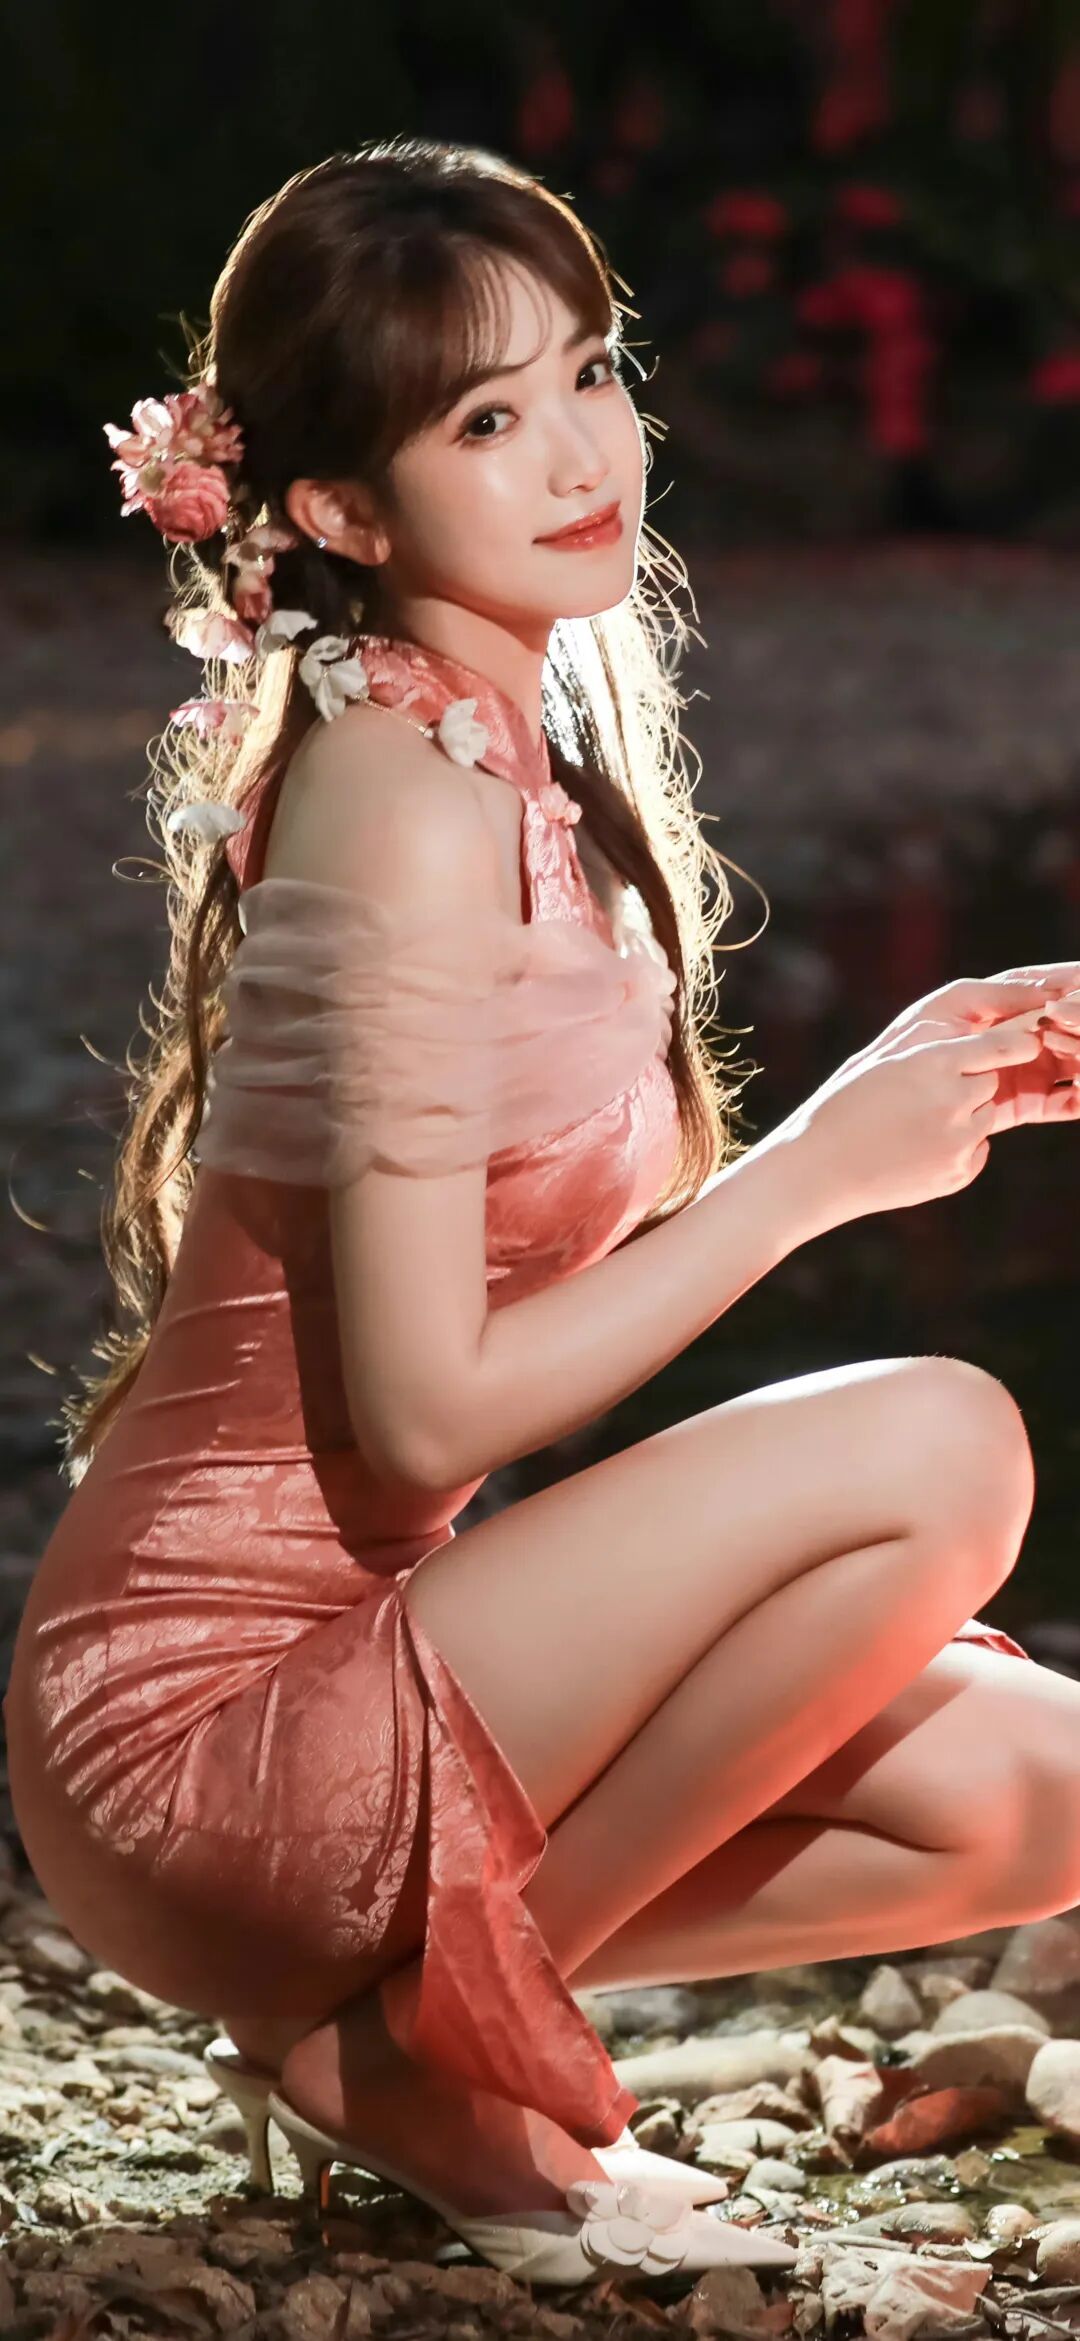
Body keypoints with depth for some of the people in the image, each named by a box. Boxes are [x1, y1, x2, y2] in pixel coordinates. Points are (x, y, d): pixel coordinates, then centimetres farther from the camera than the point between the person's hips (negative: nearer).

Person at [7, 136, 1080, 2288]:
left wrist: (901, 1090, 1)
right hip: (206, 1722, -9)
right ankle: (417, 2038, -6)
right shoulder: (411, 798, -20)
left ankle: (400, 1991, 11)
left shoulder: (526, 755, 9)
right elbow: (426, 1405, -22)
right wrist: (820, 1164, -13)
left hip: (348, 1643, 9)